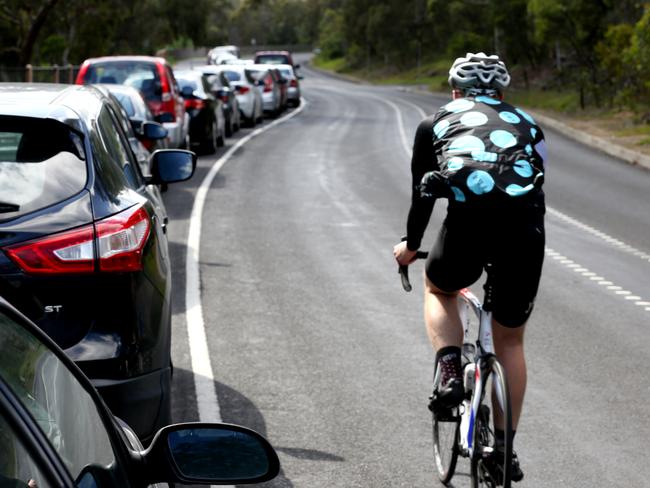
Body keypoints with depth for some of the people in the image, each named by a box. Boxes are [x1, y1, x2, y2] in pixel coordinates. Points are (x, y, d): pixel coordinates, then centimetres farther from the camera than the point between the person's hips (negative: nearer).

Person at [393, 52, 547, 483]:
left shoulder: (437, 122, 25)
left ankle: (449, 375, 10)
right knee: (510, 340, 21)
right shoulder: (528, 124, 30)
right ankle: (505, 447, 24)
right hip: (526, 227, 2)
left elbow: (422, 193, 32)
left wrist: (411, 245, 50)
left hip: (468, 220, -2)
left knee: (438, 290, 33)